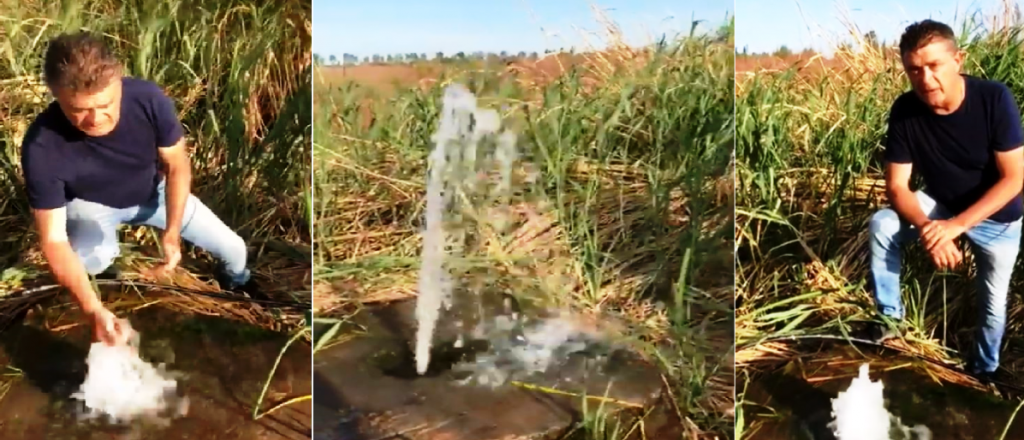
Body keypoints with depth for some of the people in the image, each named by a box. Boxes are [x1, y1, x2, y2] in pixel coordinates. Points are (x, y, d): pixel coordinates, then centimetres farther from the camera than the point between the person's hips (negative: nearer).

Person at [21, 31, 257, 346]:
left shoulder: (148, 99, -34)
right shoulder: (42, 146, -37)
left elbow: (177, 165, -17)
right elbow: (54, 240, -33)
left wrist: (172, 232, -28)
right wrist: (94, 312, -43)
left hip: (152, 191, 2)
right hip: (92, 204, -2)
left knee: (233, 249, -3)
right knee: (96, 257, -34)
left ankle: (238, 285, 36)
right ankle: (104, 260, 6)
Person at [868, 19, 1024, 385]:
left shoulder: (994, 99, -28)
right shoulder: (904, 111, -22)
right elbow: (896, 186, -19)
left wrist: (956, 225, -35)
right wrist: (928, 229, -37)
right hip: (940, 205, 2)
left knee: (993, 304, 8)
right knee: (881, 225, -24)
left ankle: (983, 372, 37)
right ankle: (891, 316, -6)